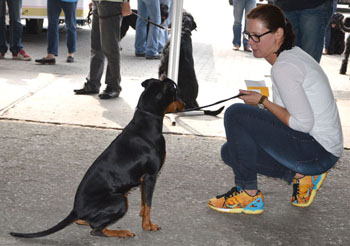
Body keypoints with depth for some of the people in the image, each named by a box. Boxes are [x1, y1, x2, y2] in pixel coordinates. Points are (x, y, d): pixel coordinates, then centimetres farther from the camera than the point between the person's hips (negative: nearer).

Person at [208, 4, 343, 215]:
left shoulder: (284, 67, -20)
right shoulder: (293, 54, 11)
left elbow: (304, 122, -24)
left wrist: (263, 101, -13)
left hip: (318, 150, -10)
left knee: (236, 114, -16)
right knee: (231, 152, 11)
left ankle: (249, 194, -6)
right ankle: (300, 176, 8)